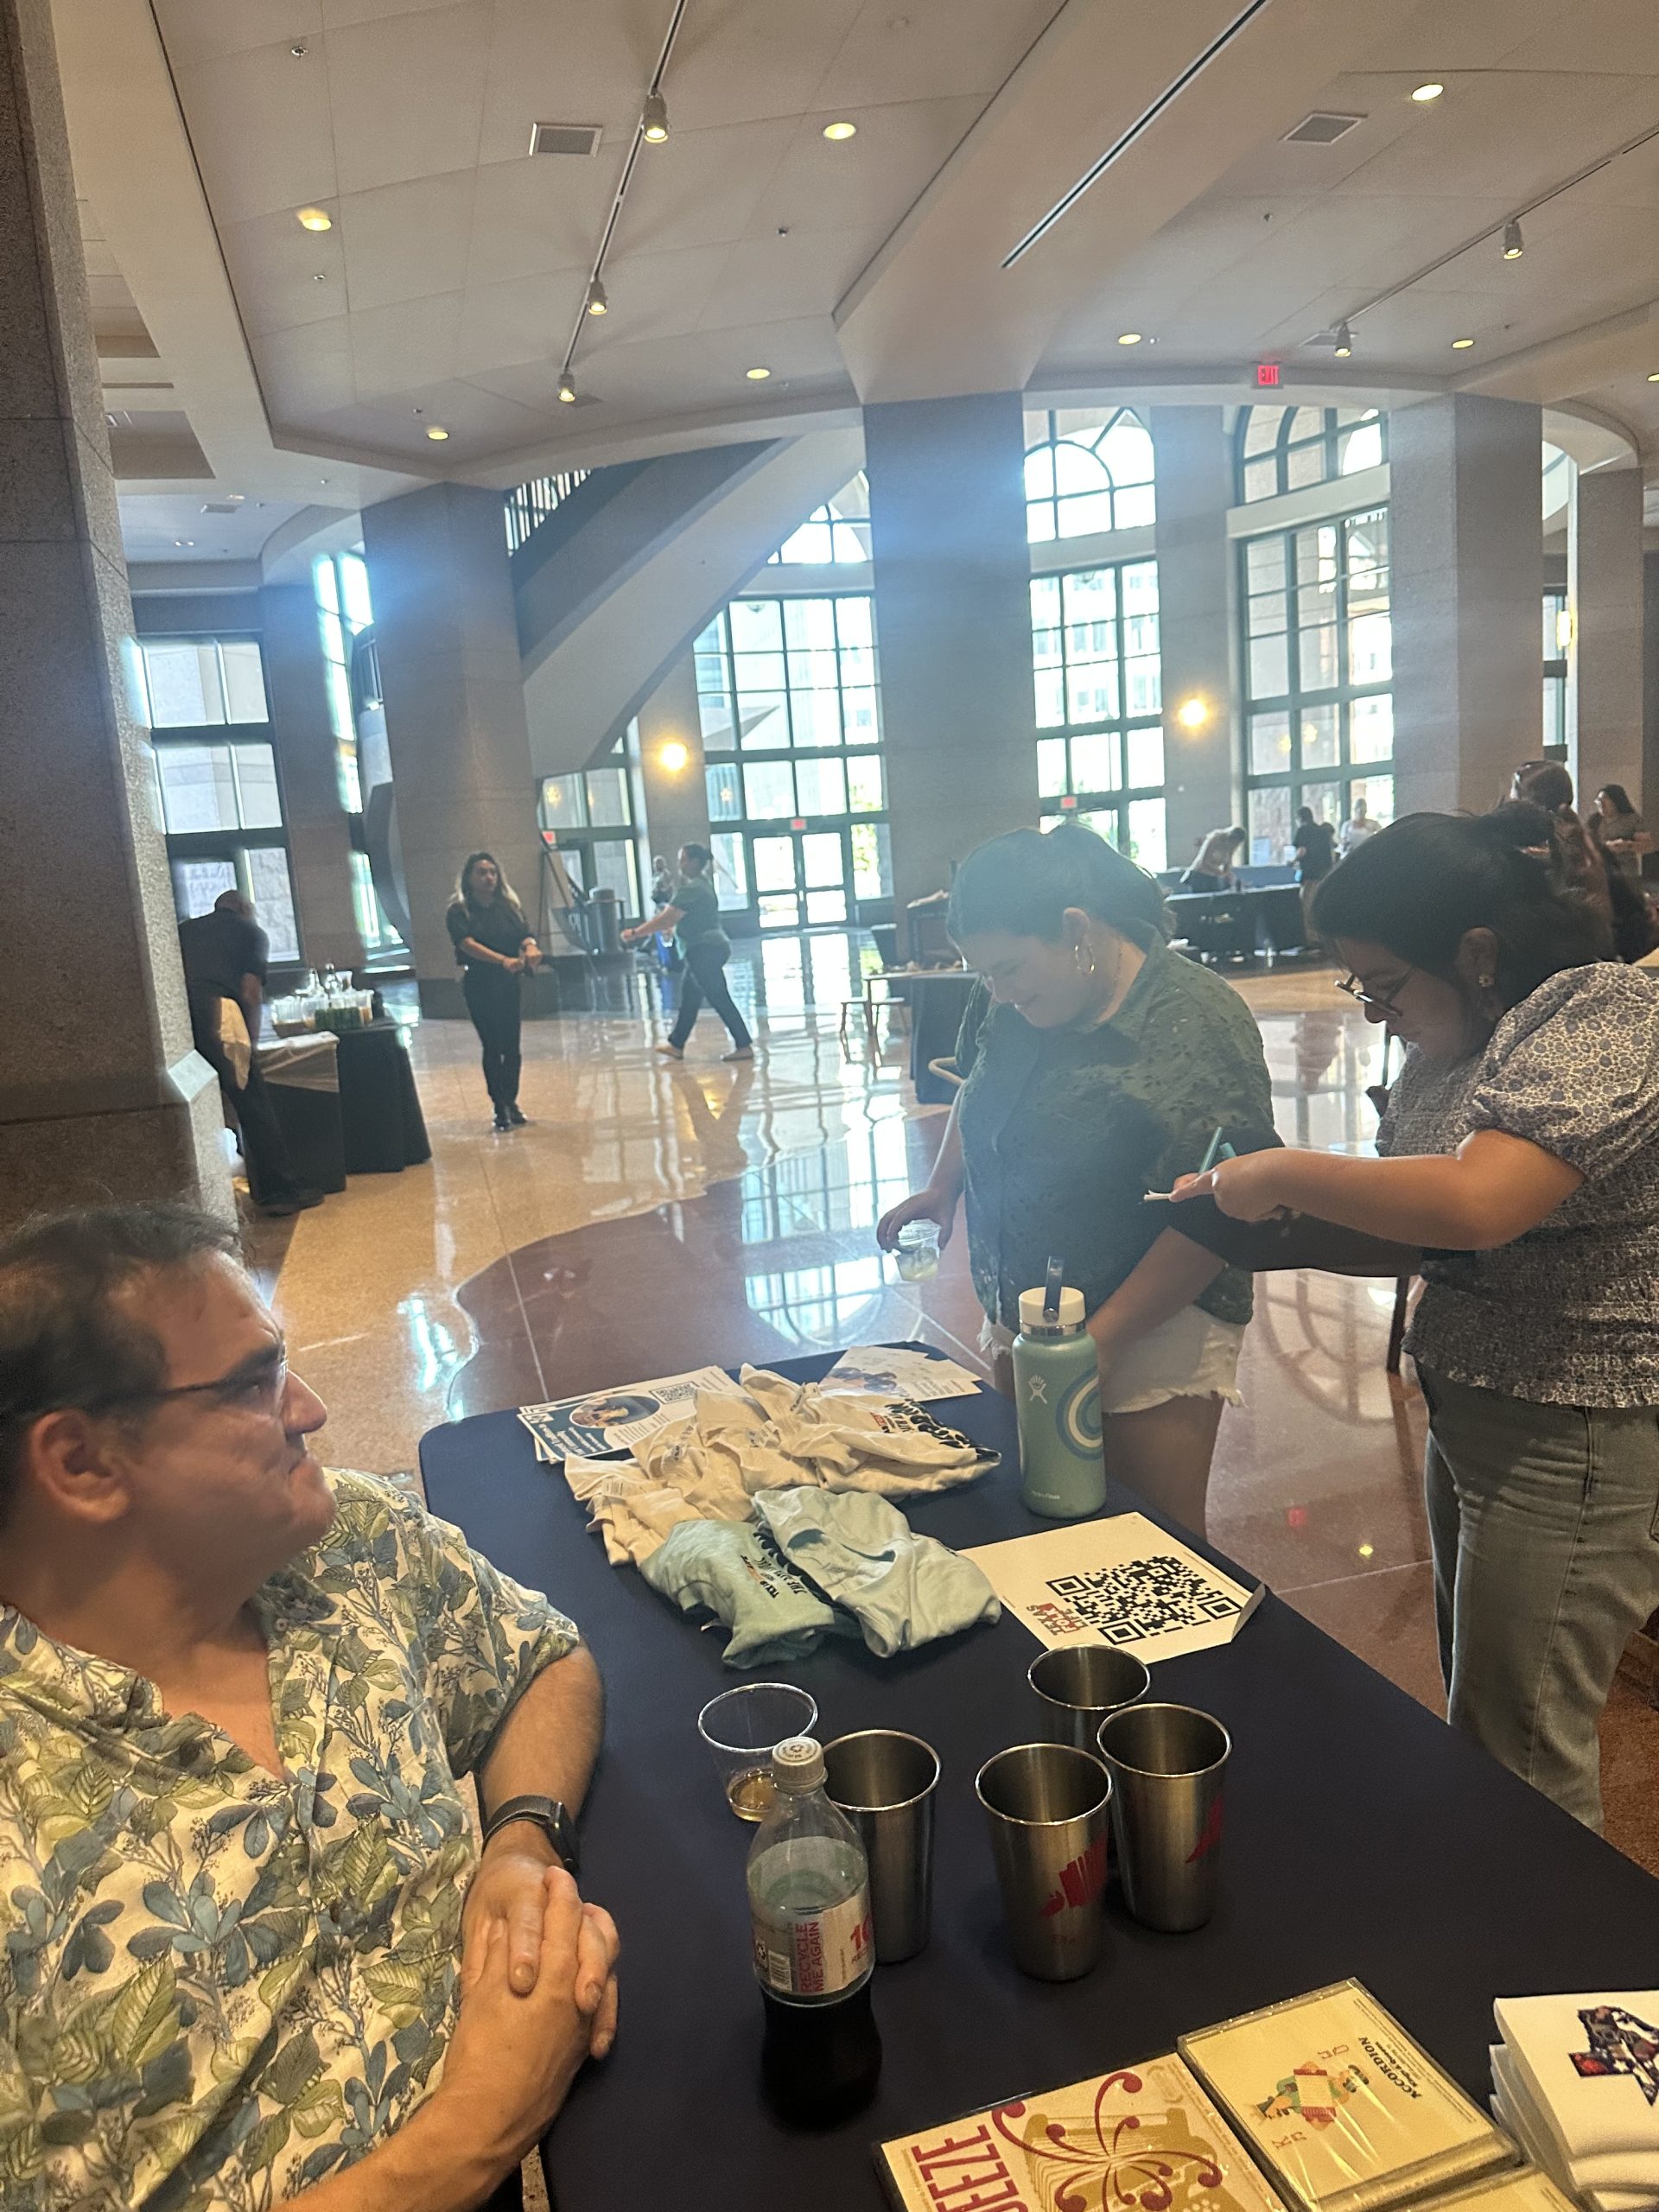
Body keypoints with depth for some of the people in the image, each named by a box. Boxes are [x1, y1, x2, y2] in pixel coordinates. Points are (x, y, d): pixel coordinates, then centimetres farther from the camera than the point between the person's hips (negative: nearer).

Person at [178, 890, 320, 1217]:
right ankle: (280, 1191, 8)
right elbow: (251, 990, 5)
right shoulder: (251, 932, 17)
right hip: (219, 1018, -4)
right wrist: (252, 1040, 12)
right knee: (254, 1107, 4)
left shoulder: (184, 930, 29)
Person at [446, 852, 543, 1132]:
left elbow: (525, 934, -3)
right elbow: (468, 944, -21)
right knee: (492, 1046, -4)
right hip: (480, 985, -4)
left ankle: (512, 1103, 19)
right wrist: (503, 960, -37)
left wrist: (531, 948, -29)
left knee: (511, 1045, 6)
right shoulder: (459, 911, -6)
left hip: (510, 983, 4)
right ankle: (500, 1109, 2)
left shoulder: (509, 905, 6)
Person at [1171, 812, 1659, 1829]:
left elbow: (1475, 1203, -35)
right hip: (1470, 1416, 9)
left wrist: (1282, 1173, -23)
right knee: (1476, 1710, 22)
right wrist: (1259, 1214, -2)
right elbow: (1418, 1233, 12)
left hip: (1572, 1440, -9)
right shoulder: (1453, 1044, 7)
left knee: (1522, 1752, 4)